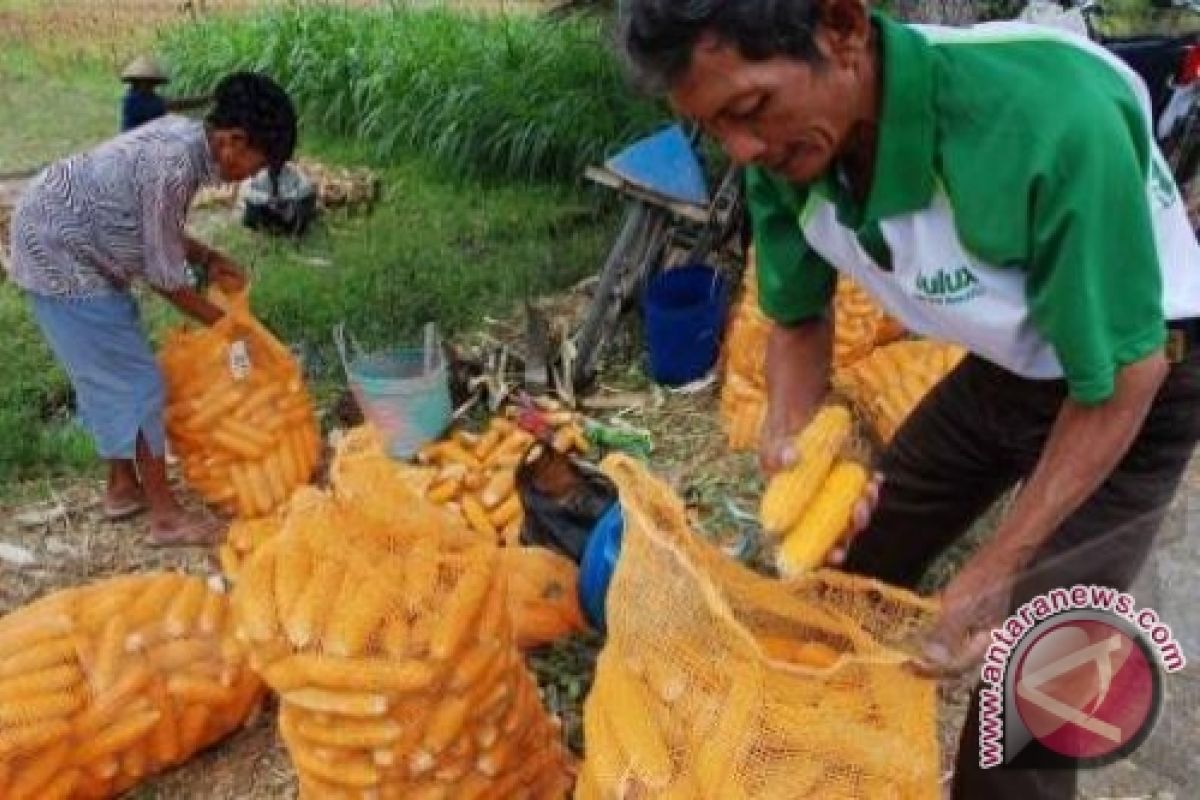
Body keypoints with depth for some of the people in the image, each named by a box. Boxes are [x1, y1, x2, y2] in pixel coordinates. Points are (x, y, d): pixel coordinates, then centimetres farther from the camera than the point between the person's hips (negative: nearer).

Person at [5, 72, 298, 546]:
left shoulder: (185, 135, -1)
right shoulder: (174, 167, -29)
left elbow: (158, 231, 11)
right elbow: (164, 275, -20)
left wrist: (209, 261, 2)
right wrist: (219, 321, -8)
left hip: (65, 244, 10)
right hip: (60, 256, -10)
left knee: (107, 374, 18)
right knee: (136, 381, -6)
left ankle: (123, 487, 31)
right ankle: (165, 517, 3)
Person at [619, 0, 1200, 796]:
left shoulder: (1051, 119, -39)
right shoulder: (788, 155, -19)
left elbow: (1123, 377, -27)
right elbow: (799, 319, -1)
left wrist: (997, 567, -25)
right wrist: (793, 444, -19)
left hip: (1129, 380, -5)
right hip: (1002, 367, 6)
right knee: (857, 568, 12)